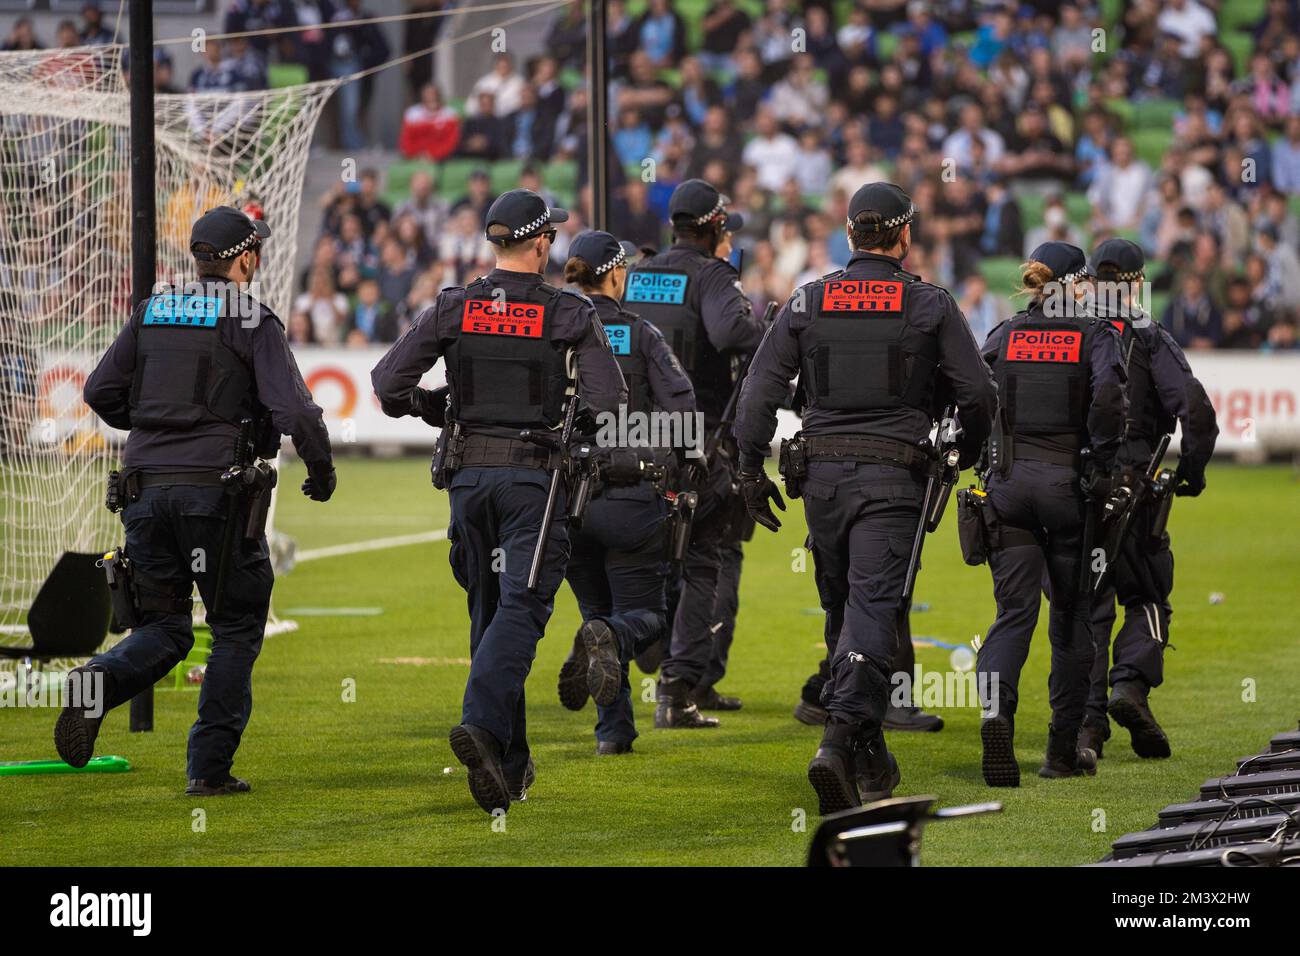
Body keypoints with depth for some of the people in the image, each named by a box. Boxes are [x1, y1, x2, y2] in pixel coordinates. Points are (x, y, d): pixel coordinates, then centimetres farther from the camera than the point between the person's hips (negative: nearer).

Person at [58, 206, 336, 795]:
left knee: (162, 628, 12)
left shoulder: (151, 314, 11)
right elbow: (292, 408, -11)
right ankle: (210, 767, 4)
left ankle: (101, 681, -20)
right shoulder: (253, 324, -3)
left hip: (145, 490, 4)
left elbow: (101, 391, 11)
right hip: (216, 491, -4)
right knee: (237, 629, 9)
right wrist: (321, 469, 5)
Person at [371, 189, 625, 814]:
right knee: (521, 607, -7)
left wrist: (433, 410, 17)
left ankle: (510, 763, 16)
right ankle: (482, 723, -32)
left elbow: (388, 383, -2)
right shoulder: (571, 315, -5)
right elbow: (607, 401, -12)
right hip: (535, 479, -3)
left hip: (468, 474, 4)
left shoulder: (452, 309, 2)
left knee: (488, 610, 13)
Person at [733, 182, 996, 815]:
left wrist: (751, 471, 6)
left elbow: (760, 390, 1)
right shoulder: (931, 306, 0)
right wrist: (963, 455, 18)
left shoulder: (807, 304, 6)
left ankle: (869, 760, 23)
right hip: (895, 476, -3)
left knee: (842, 613, 15)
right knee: (873, 611, -10)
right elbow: (978, 393, 0)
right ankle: (842, 738, -30)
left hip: (822, 476, 3)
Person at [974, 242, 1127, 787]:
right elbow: (1108, 394, -19)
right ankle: (1064, 749, 13)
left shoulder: (1005, 336, 8)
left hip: (1009, 481, 2)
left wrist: (976, 457, 9)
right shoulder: (1094, 336, -2)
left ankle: (996, 708, -30)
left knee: (1013, 610, -1)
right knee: (1072, 614, 10)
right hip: (1069, 485, -2)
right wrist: (1100, 462, -10)